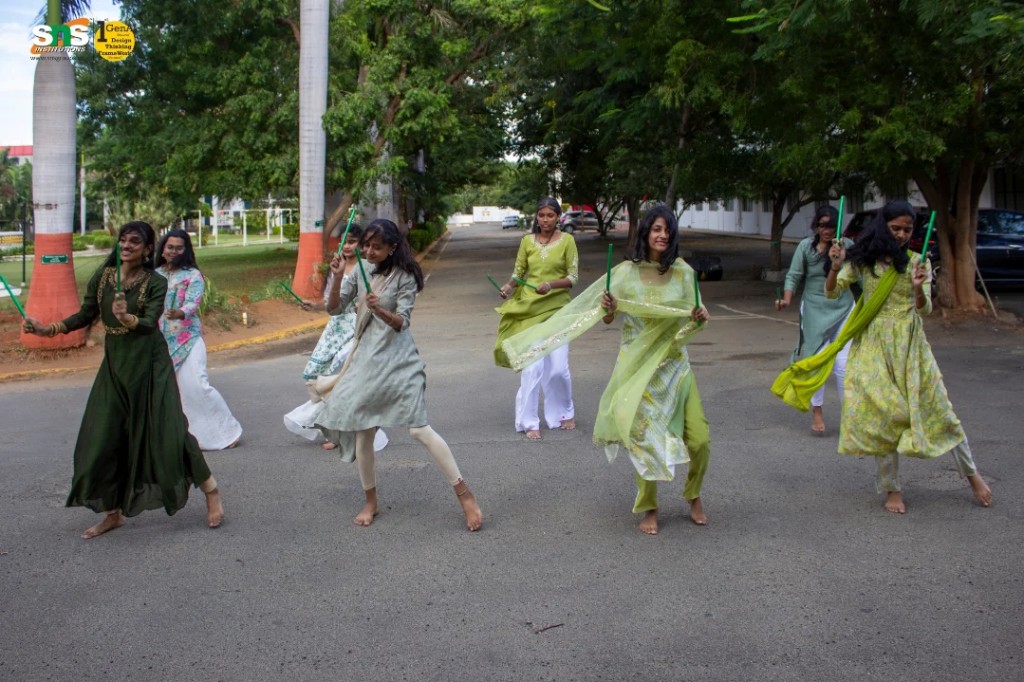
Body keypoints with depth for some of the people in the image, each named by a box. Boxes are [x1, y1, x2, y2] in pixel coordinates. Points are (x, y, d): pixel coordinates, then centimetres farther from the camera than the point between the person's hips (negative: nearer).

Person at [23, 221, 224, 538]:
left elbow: (150, 322, -20)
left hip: (150, 364, -4)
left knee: (166, 432, -6)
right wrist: (48, 329, 0)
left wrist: (127, 318, -40)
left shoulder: (155, 283, -7)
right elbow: (86, 315, 10)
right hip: (114, 364, 4)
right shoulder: (102, 277, 2)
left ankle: (211, 492, 12)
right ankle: (113, 513, 18)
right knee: (104, 438, 3)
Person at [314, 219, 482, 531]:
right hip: (366, 358, 5)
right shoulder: (360, 272, 6)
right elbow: (334, 309, 2)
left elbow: (401, 323, -13)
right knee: (362, 431, 6)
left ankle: (465, 494, -6)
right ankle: (371, 502, 23)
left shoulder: (404, 277, -7)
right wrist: (337, 277, -14)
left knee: (419, 428, -13)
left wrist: (380, 310, -33)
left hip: (398, 359, -5)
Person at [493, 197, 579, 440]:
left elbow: (573, 277, -3)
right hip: (529, 308, 1)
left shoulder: (567, 240, -1)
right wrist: (508, 286, -12)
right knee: (533, 367, -6)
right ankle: (529, 422, 4)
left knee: (558, 367, -2)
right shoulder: (527, 241, 5)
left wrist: (551, 285, -19)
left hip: (557, 309, -1)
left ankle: (564, 413, 24)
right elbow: (518, 273, 9)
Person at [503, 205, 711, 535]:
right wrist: (608, 308, -22)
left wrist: (700, 318, -17)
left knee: (699, 438, -3)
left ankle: (693, 495, 26)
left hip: (674, 365, 1)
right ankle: (649, 508, 21)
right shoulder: (626, 271, -5)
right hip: (637, 366, -1)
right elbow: (607, 319, 0)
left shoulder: (683, 272, -3)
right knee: (643, 437, 1)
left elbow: (693, 317, 6)